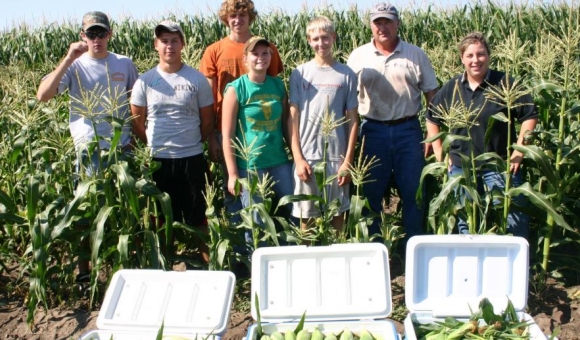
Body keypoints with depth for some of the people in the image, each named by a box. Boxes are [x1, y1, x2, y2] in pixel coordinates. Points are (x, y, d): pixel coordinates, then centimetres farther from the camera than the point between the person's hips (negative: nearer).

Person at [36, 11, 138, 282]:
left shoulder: (124, 64, 4)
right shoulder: (75, 66, -3)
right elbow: (42, 95, -16)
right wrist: (68, 59, -20)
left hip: (122, 148, 2)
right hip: (88, 150, -2)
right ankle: (83, 268, 17)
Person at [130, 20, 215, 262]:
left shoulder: (197, 79, -1)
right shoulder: (145, 82, 0)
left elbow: (207, 120, 5)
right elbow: (137, 123, 7)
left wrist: (194, 144, 8)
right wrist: (155, 147, 6)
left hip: (192, 158, -1)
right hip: (158, 160, 1)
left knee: (197, 215, 8)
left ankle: (207, 260, 20)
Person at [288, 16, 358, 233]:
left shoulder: (346, 74, 1)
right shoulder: (300, 73, 2)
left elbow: (352, 120, 2)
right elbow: (293, 118, 2)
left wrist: (348, 160, -3)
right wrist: (298, 158, -5)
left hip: (337, 156, 0)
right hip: (306, 156, 0)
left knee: (337, 213, 9)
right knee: (307, 215, 8)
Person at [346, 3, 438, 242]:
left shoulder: (416, 55, 4)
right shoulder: (358, 57, 4)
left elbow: (431, 94, 6)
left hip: (408, 130, 0)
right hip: (373, 130, 0)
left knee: (413, 191, 5)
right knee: (372, 192, 8)